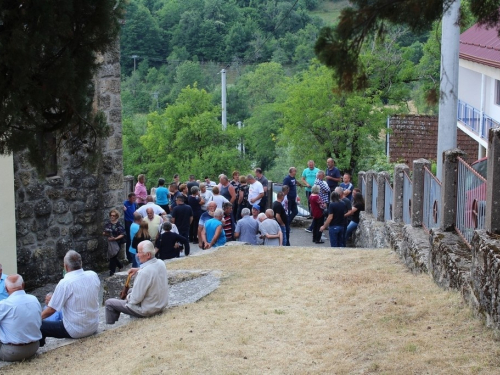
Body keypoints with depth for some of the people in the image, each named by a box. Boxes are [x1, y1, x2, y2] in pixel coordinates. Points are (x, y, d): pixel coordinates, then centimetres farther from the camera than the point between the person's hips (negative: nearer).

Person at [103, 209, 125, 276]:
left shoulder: (119, 224, -12)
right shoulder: (108, 224, 5)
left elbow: (122, 234, -13)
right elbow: (104, 232, 12)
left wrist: (115, 238, -23)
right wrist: (105, 233, -12)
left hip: (117, 242, -5)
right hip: (110, 242, 5)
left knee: (113, 256, -4)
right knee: (111, 256, 11)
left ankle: (112, 271, 6)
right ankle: (120, 265, 36)